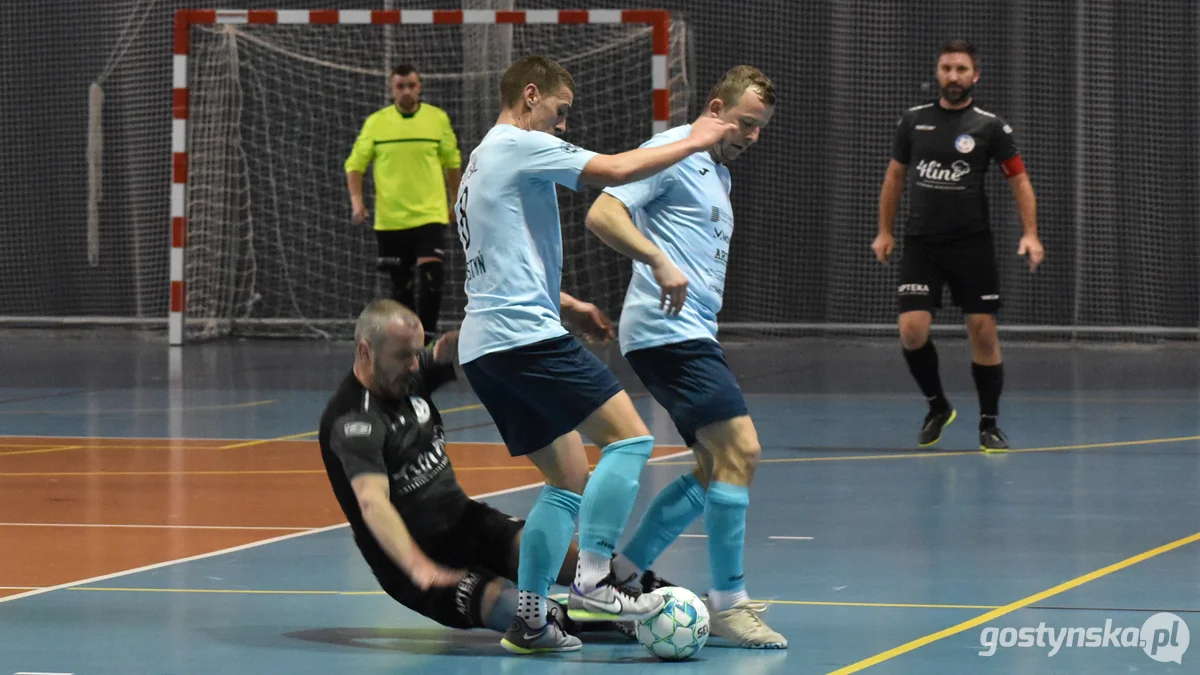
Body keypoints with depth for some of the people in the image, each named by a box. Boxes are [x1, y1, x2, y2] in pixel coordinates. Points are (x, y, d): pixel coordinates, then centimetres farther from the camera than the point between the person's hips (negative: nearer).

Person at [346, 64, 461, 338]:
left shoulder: (438, 118, 2)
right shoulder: (376, 122, 2)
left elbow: (452, 163, 14)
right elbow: (355, 164, 7)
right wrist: (356, 200, -7)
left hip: (430, 214, -1)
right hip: (390, 218, 1)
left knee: (431, 274, -17)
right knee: (401, 283, 8)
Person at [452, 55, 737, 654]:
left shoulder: (479, 163, 26)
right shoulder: (520, 145, -5)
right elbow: (615, 170, -15)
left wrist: (565, 305, 32)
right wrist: (692, 143, -3)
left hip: (482, 349, 10)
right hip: (525, 334, -10)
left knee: (568, 481, 11)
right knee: (628, 437, -12)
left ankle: (527, 618, 5)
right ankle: (593, 581, -20)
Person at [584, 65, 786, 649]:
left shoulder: (718, 174, 23)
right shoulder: (673, 152, -7)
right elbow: (602, 213, -19)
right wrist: (658, 259, -31)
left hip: (692, 334, 11)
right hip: (666, 330, -11)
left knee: (716, 470, 10)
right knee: (740, 448, -16)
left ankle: (617, 578, 14)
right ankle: (728, 604, -11)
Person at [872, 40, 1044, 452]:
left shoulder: (990, 127, -1)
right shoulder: (914, 121, 6)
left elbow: (1019, 179, 1)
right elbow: (895, 176, 17)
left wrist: (1030, 234, -10)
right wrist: (884, 231, 14)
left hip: (972, 244, -2)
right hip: (921, 243, 2)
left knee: (983, 333, -2)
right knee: (912, 332, -10)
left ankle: (989, 425, 10)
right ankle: (937, 406, 14)